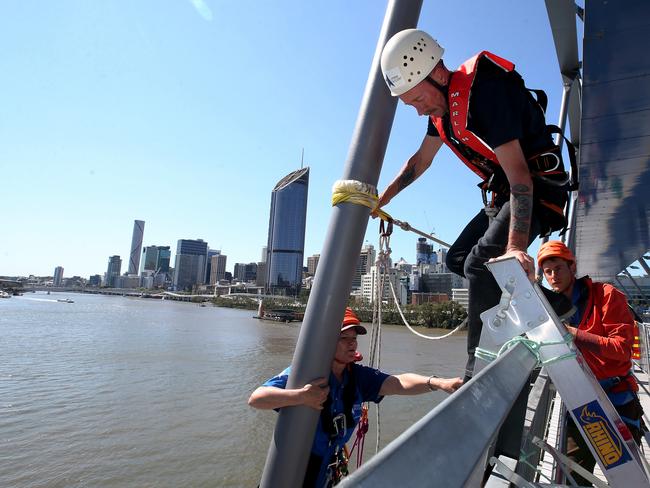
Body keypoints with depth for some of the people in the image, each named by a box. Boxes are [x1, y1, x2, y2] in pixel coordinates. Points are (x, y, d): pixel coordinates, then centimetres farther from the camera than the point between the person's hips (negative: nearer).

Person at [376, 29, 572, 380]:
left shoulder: (483, 90, -24)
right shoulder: (441, 101, 4)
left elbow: (520, 177, -31)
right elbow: (422, 158, 17)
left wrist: (515, 247, -38)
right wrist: (385, 195, 10)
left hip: (538, 189, -9)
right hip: (501, 193, 9)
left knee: (479, 264, -25)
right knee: (457, 260, 9)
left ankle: (480, 374, -17)